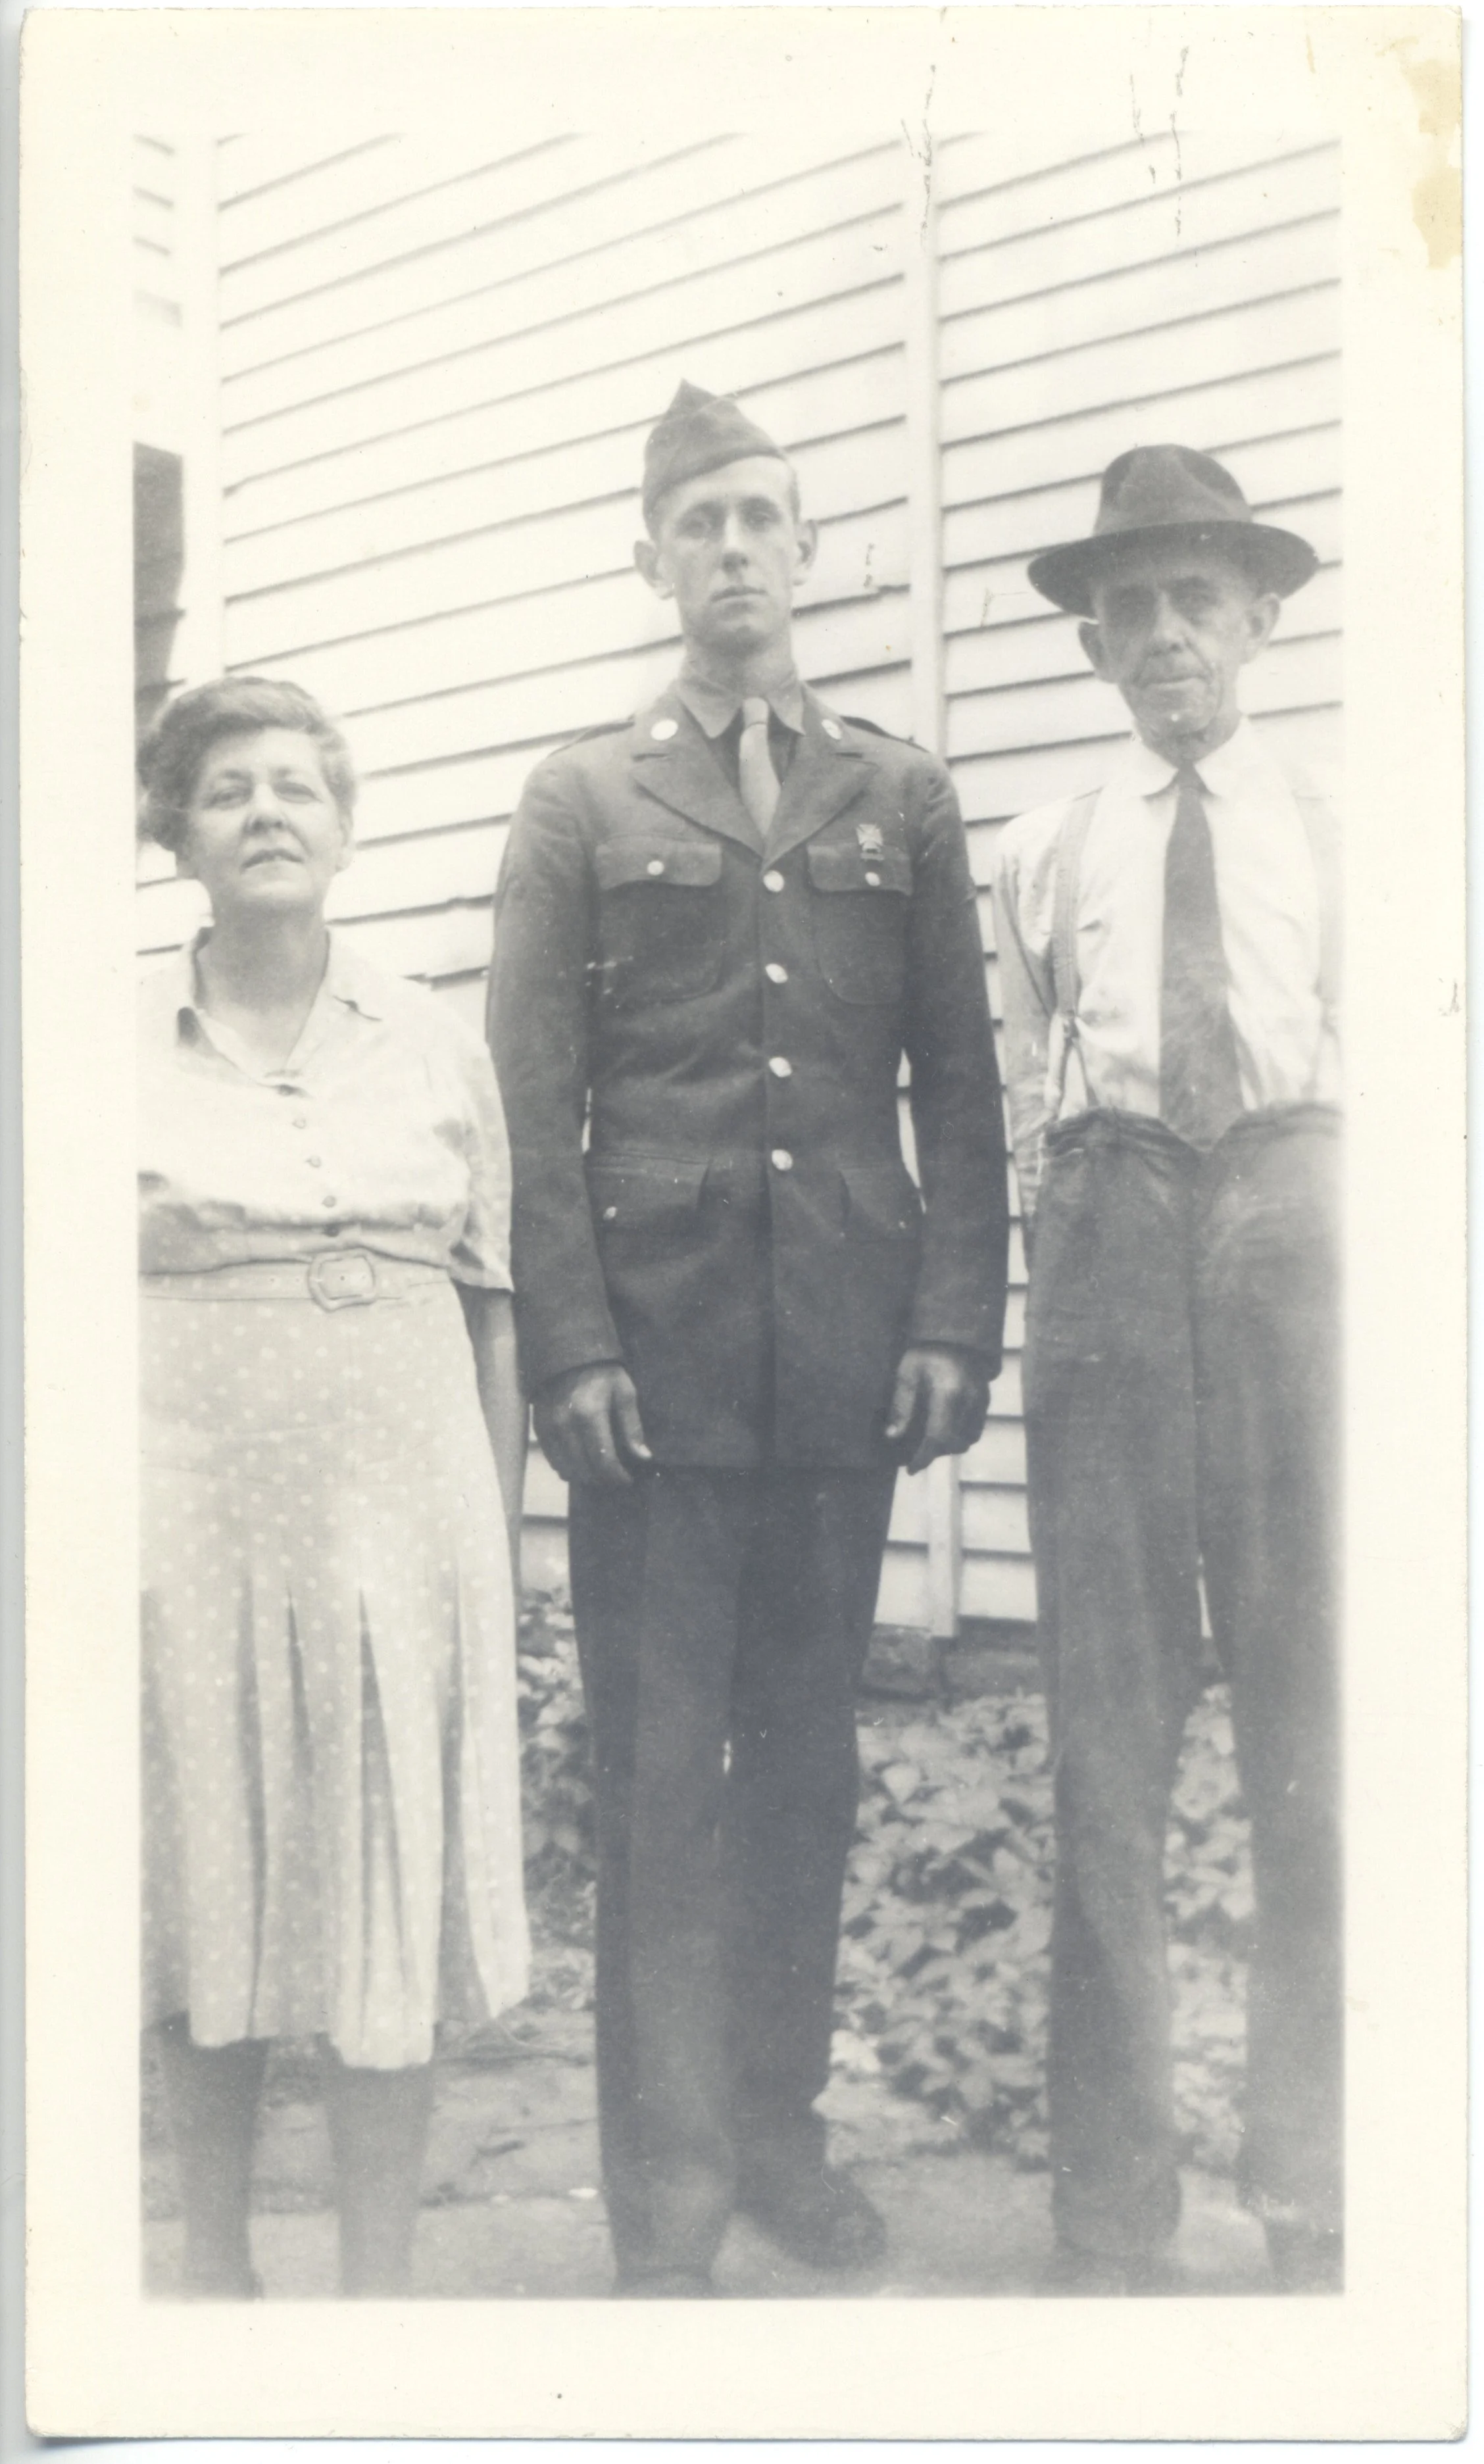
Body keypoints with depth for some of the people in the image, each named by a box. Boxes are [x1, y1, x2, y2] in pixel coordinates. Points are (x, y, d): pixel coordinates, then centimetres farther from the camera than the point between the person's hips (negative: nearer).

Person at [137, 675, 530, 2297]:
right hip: (189, 1532, -1)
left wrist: (497, 1547, 3)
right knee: (204, 1904, 11)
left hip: (399, 1524, 1)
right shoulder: (113, 1050, 3)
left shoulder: (437, 1050, 7)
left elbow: (495, 1310, 7)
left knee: (387, 1914, 6)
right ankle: (215, 2260, 32)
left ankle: (378, 2292, 21)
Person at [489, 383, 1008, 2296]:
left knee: (807, 1758, 9)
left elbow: (959, 1083, 10)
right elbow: (536, 1102, 2)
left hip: (849, 1350, 2)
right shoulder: (581, 801, 8)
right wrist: (568, 1346, -8)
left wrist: (955, 1319, 0)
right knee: (660, 1776, 0)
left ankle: (779, 2127, 23)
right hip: (655, 1343, -2)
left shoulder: (901, 798, 14)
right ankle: (666, 2209, 11)